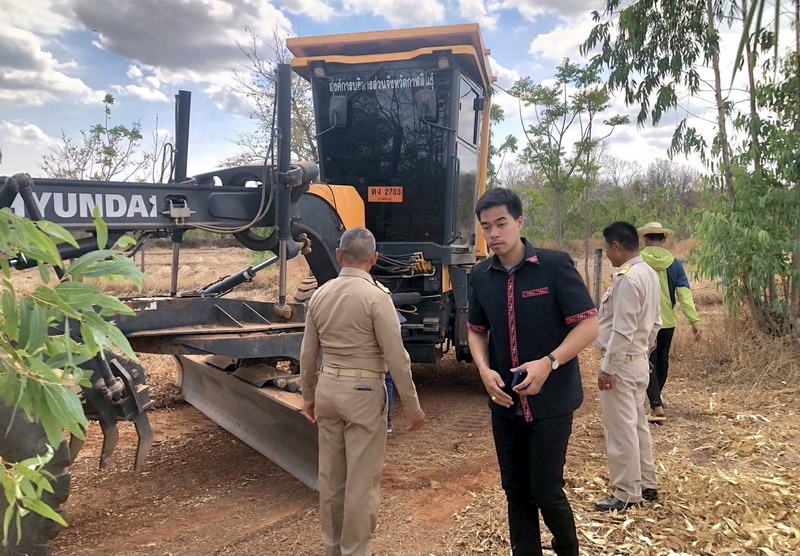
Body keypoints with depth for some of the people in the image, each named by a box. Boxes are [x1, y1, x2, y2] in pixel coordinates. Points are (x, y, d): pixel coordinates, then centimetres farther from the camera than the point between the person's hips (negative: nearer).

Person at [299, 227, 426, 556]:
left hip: (327, 388, 6)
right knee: (361, 480, 5)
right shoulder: (376, 297, -14)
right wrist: (413, 405, -4)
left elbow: (308, 354, 11)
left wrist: (308, 396, 23)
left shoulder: (320, 295, 4)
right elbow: (396, 358, -14)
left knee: (330, 476, 17)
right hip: (363, 393, -6)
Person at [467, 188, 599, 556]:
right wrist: (484, 370, -6)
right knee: (515, 491, 14)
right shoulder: (481, 275, 2)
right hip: (505, 402, 4)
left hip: (551, 401, -4)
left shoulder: (554, 265, -12)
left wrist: (549, 363, -23)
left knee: (546, 490, 3)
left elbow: (588, 325, -11)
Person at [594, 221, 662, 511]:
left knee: (621, 429, -1)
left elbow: (622, 330, -24)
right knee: (637, 425, 18)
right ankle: (646, 484, 29)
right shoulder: (649, 274, 10)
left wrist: (608, 368, -19)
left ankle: (627, 494, 9)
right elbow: (654, 323, 16)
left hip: (622, 363, -10)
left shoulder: (627, 278, -21)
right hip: (638, 360, 10)